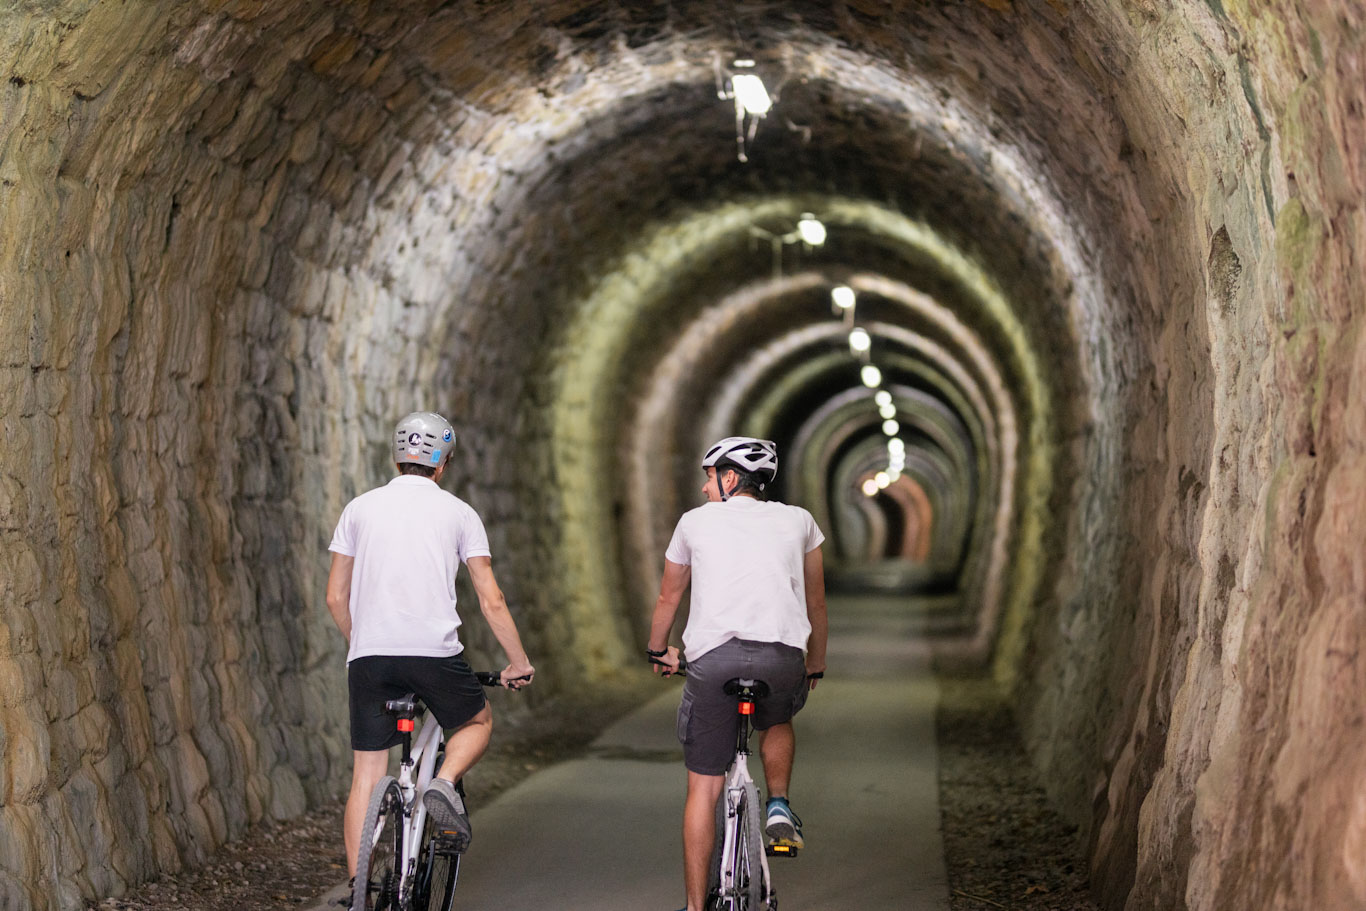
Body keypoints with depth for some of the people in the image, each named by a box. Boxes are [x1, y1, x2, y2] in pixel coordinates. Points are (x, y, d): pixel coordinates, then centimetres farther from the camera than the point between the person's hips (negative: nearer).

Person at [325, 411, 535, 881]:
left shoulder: (360, 508, 13)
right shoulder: (458, 512, 8)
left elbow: (336, 598, 15)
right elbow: (492, 602, 6)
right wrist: (519, 662, 17)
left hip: (369, 655, 2)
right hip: (434, 651, -2)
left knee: (366, 778, 8)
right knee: (479, 722, 25)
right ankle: (444, 784, -4)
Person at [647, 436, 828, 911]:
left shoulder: (695, 521, 17)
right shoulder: (798, 520, 19)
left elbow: (668, 598, 29)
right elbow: (815, 602, 26)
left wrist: (658, 650, 46)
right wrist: (816, 665, 40)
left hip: (713, 658, -1)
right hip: (781, 657, 1)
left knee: (703, 788, 9)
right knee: (777, 723, 37)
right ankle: (779, 807, 15)